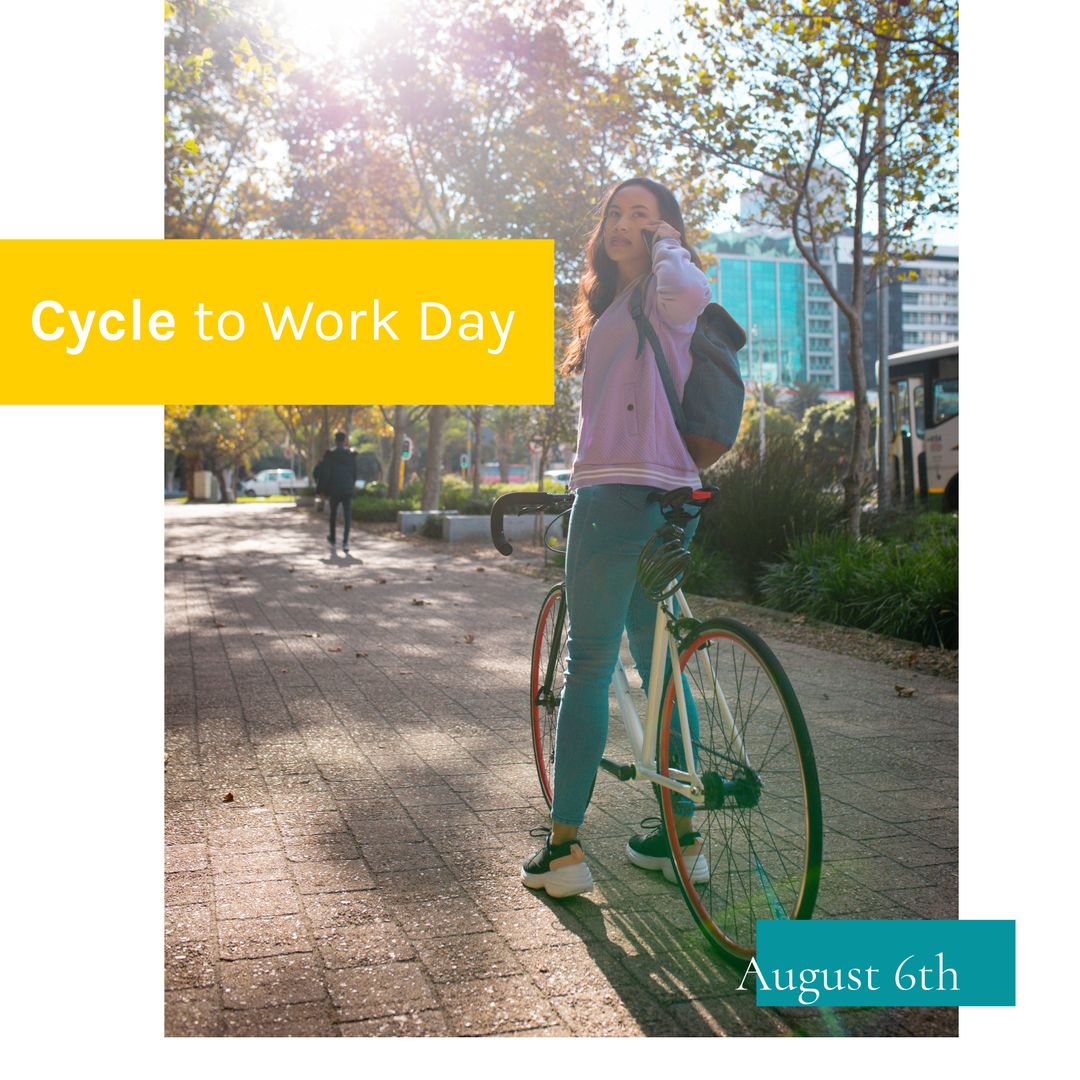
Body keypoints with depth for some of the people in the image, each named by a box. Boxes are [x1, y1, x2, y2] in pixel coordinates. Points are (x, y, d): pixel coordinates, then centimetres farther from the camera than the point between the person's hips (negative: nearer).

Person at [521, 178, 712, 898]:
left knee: (588, 665, -5)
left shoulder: (659, 296, -3)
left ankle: (564, 848, 3)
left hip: (626, 496, -10)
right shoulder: (615, 304, 26)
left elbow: (692, 293, -29)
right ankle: (682, 834, 21)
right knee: (656, 663, 12)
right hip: (659, 498, 10)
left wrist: (668, 242, -9)